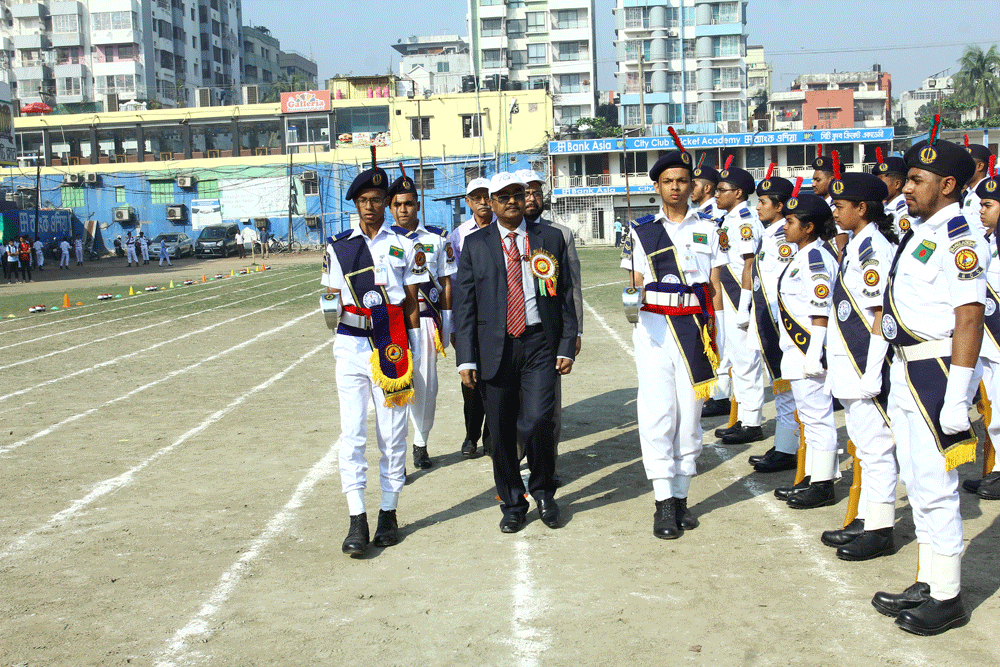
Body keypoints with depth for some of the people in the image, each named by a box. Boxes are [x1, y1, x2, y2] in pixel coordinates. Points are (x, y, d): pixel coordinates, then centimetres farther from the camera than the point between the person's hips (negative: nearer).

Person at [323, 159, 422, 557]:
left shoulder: (403, 244, 8)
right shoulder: (338, 247, 10)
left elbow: (411, 302, 8)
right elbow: (331, 299, 12)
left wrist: (410, 351, 1)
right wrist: (332, 305, -12)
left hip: (392, 346, 0)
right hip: (351, 346, 1)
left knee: (392, 433, 3)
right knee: (352, 433, -5)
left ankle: (389, 514, 15)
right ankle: (357, 522, -2)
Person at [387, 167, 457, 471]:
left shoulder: (437, 238, 6)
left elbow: (446, 282, 8)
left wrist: (447, 323, 5)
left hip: (426, 319, 1)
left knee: (426, 386, 6)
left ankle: (420, 444, 23)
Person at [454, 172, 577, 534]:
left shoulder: (550, 238, 8)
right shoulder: (476, 244, 7)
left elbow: (565, 295, 8)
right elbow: (464, 303, 4)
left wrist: (567, 346, 0)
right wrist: (466, 358, -3)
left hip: (539, 344, -1)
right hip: (495, 347, 1)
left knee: (536, 422, -13)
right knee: (501, 433, 5)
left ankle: (543, 492, 14)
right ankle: (512, 505, 24)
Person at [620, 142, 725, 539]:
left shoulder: (707, 230, 11)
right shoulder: (641, 231, 8)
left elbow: (715, 286, 11)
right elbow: (634, 284, 8)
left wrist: (715, 335, 5)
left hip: (694, 327, 1)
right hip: (655, 328, -1)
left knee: (690, 413, 4)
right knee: (657, 414, -6)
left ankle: (680, 496, 14)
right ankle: (664, 503, -1)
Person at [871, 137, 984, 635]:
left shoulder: (958, 240, -16)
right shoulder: (919, 233, 13)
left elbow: (969, 319, -22)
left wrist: (956, 398, -25)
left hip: (936, 372, -10)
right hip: (906, 370, 10)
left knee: (935, 488, -2)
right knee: (918, 484, 16)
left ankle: (947, 599, 12)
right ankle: (927, 584, 29)